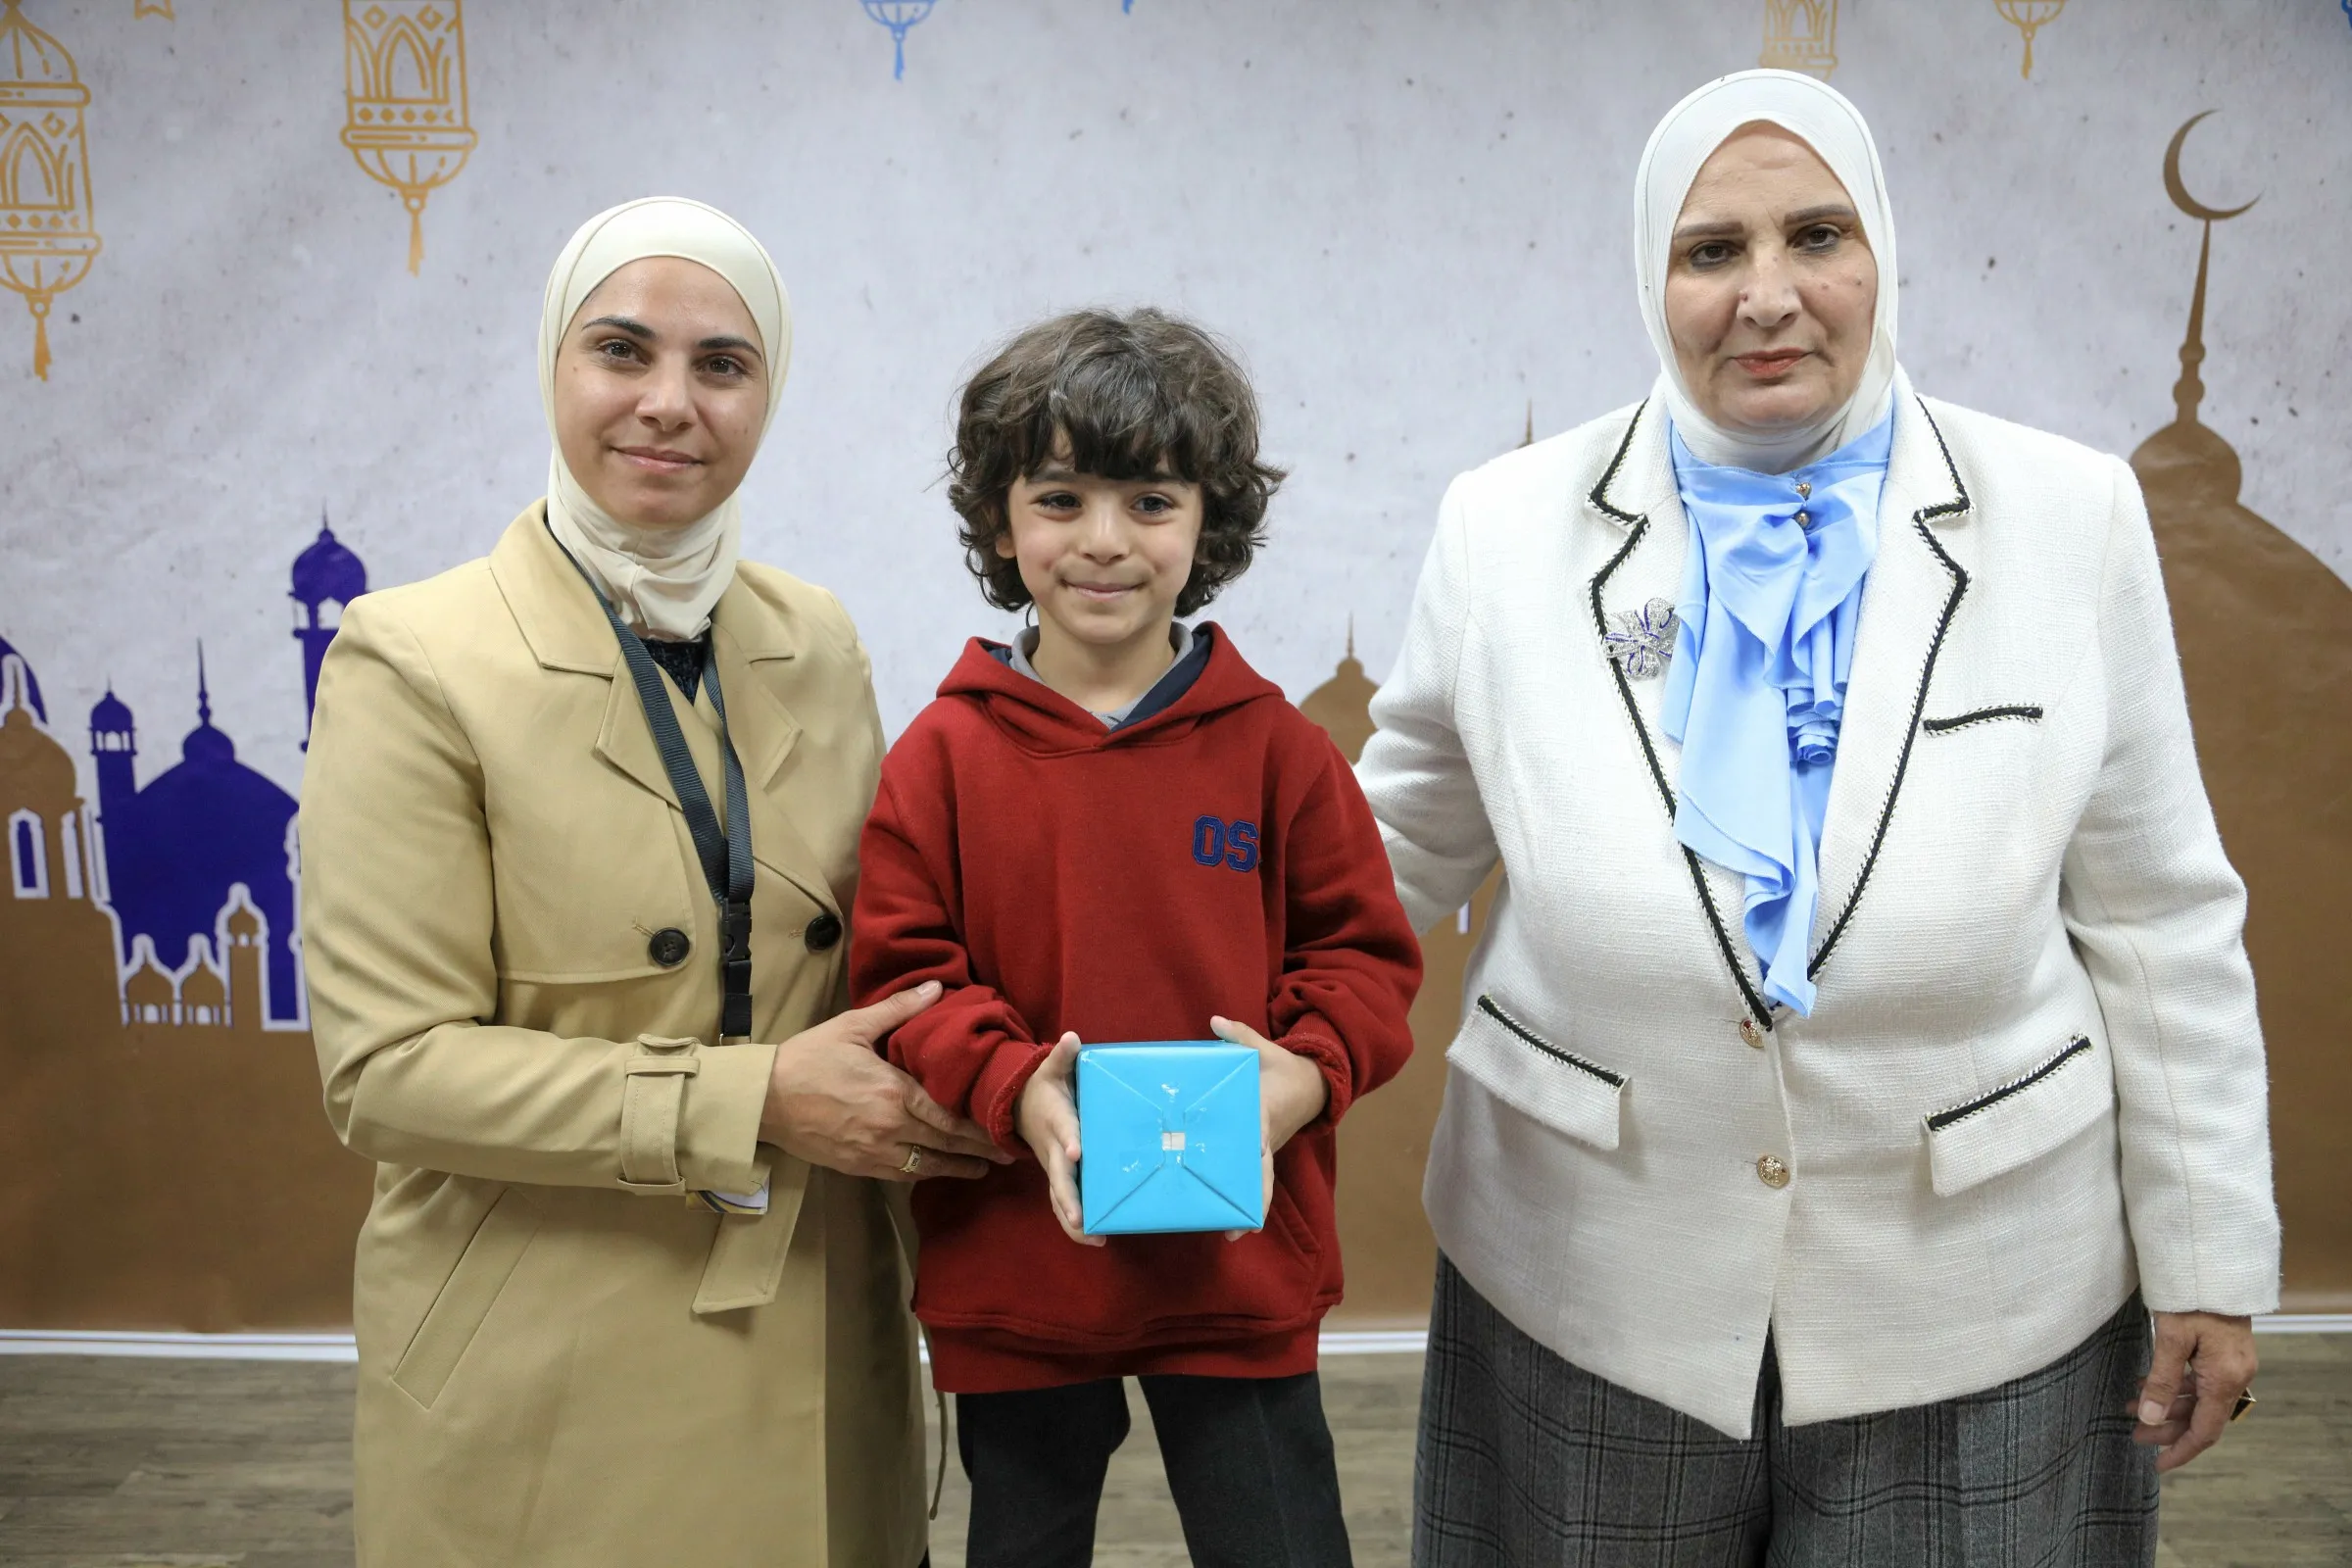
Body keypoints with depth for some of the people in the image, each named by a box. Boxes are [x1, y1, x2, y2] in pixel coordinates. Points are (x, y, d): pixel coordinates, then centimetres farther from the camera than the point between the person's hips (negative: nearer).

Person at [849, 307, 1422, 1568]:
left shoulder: (1275, 747, -4)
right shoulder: (942, 756, -5)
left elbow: (1364, 952, 1)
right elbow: (904, 973, -5)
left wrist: (1306, 1074, -17)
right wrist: (1015, 1088, -21)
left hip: (1240, 1266, 0)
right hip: (1010, 1274, 1)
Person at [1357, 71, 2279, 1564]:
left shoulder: (2072, 518, -5)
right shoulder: (1509, 527, -6)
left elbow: (2159, 924, 0)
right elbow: (1396, 848, 5)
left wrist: (2208, 1261, 2)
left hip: (1973, 1314, 1)